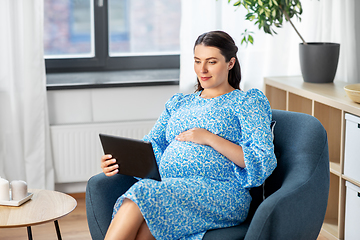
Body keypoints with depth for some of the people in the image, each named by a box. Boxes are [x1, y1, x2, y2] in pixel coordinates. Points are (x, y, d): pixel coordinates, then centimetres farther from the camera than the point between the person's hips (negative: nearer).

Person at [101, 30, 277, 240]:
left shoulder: (248, 101, 10)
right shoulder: (179, 103, 28)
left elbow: (263, 163, -2)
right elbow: (153, 144, 18)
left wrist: (210, 138, -9)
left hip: (220, 193, -4)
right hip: (172, 191, 4)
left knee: (142, 193, -31)